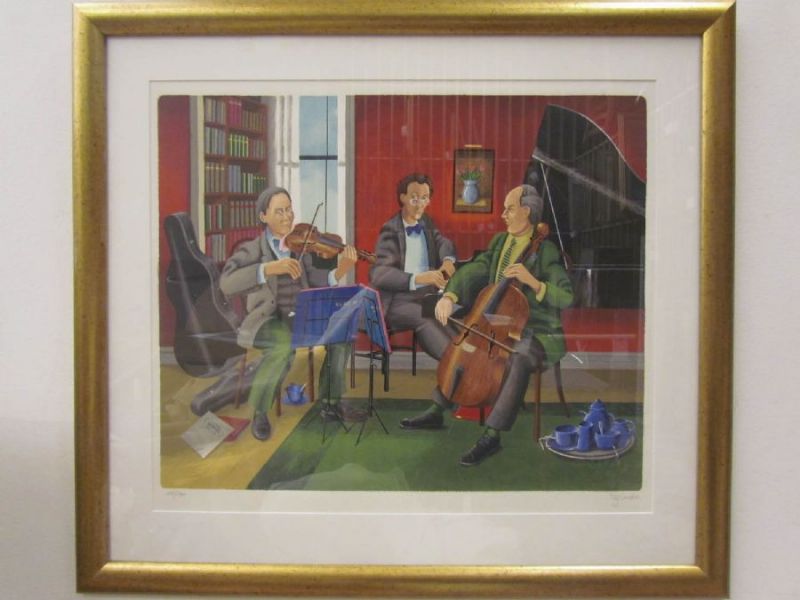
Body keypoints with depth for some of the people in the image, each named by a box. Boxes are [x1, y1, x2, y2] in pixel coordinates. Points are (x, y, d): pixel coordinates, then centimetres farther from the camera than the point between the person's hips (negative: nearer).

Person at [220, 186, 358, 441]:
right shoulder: (251, 250, -7)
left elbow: (315, 278, -4)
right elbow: (227, 283, -24)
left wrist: (341, 270, -25)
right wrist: (269, 268, -36)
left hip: (300, 318, 5)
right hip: (268, 321, -5)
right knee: (286, 345, -35)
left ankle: (331, 401, 1)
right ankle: (259, 413, -13)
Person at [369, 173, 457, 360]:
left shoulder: (427, 223, 13)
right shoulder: (391, 230, -7)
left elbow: (443, 242, 27)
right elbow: (378, 274, -18)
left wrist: (448, 259, 0)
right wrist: (417, 278, -33)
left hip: (429, 295, 6)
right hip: (399, 300, -6)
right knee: (426, 319, -36)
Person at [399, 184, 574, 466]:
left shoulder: (546, 251, -12)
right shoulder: (500, 241, 8)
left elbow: (565, 297, -19)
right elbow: (472, 271, -1)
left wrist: (532, 281, -33)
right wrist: (449, 296, -19)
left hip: (538, 333, -8)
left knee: (519, 358, -37)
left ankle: (492, 435, -31)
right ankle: (437, 411, 14)